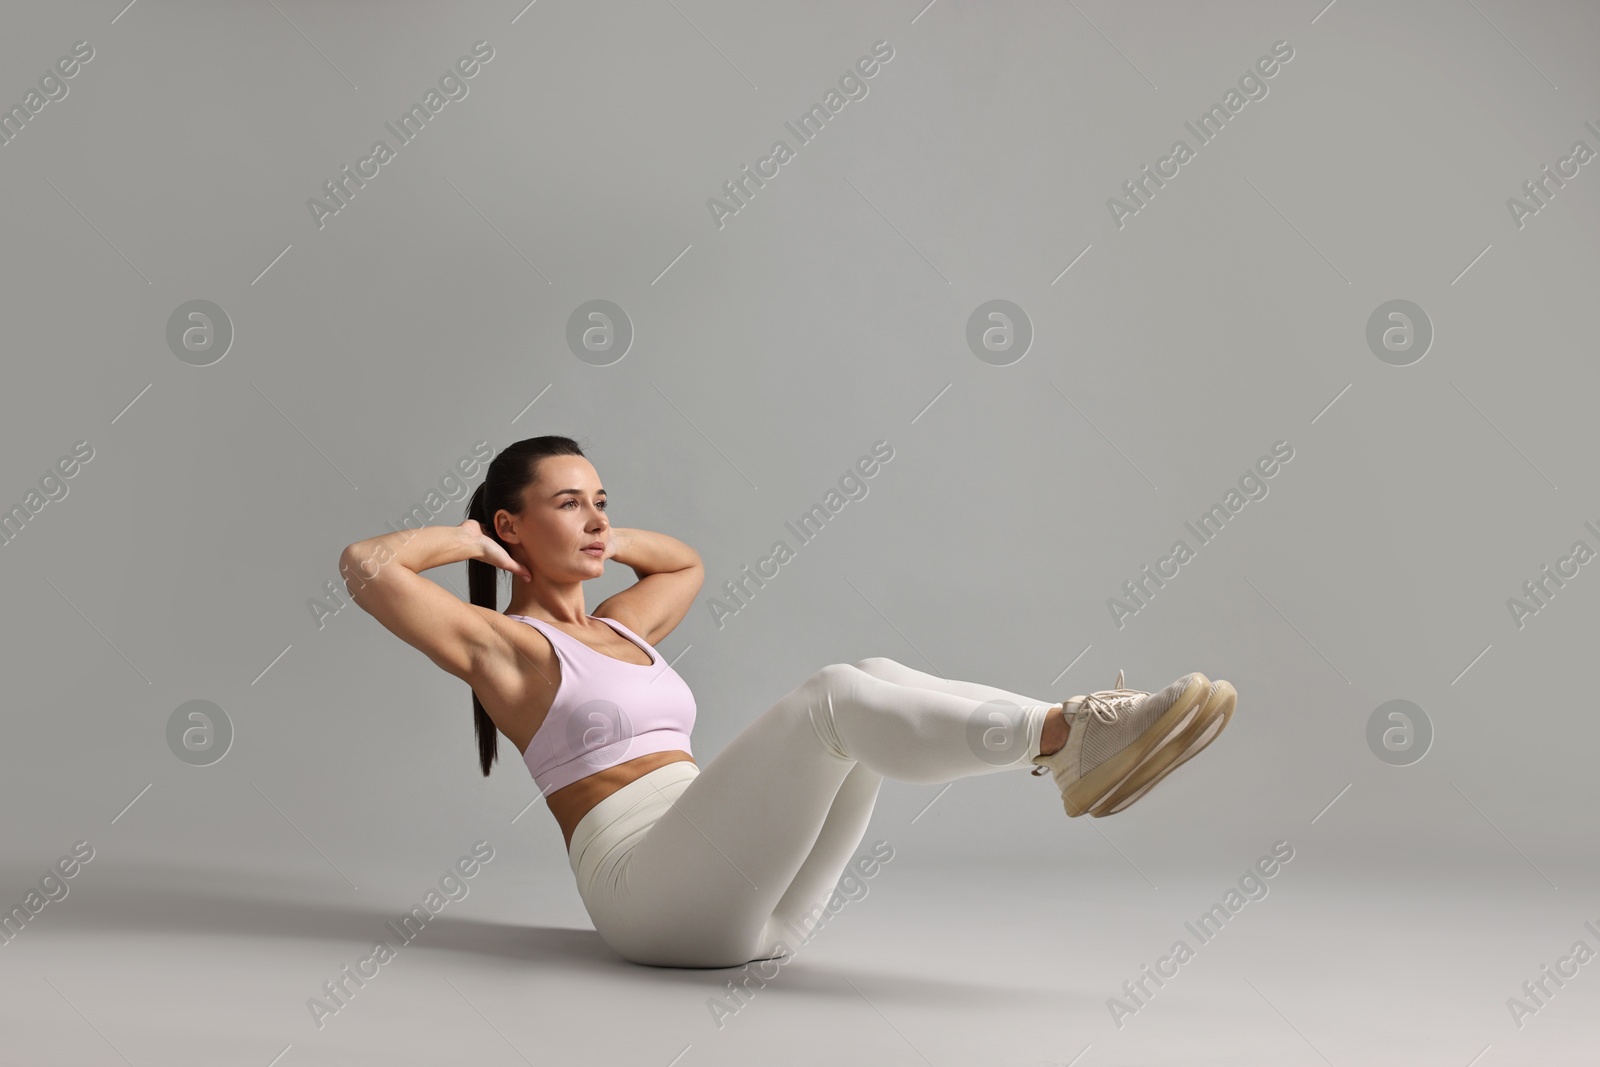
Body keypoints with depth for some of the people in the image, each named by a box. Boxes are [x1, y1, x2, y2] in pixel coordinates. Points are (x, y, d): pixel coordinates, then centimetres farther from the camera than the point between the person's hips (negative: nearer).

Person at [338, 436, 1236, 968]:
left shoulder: (618, 629, 27)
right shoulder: (503, 645, 5)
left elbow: (688, 563, 46)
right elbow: (365, 565, -9)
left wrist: (599, 538, 33)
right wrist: (470, 539, 6)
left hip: (758, 900, 8)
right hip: (652, 885, -7)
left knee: (881, 680, -14)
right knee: (836, 697, -26)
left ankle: (1073, 743, -31)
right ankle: (1065, 735, -35)